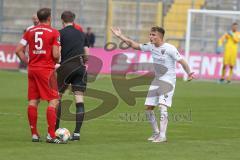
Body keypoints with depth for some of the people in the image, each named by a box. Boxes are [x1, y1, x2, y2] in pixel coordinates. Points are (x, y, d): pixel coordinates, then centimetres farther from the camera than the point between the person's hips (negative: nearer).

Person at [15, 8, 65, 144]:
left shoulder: (30, 32, 8)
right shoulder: (54, 32, -6)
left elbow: (18, 50, 5)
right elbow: (55, 55, -13)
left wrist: (28, 62, 12)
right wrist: (58, 60, 8)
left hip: (32, 69, 6)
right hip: (47, 70, -6)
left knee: (33, 101, 9)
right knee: (53, 101, -3)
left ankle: (34, 134, 11)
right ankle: (51, 135, -10)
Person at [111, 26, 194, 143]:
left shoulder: (170, 49, -15)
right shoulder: (151, 47, 3)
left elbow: (181, 61, -14)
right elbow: (134, 45, 12)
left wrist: (189, 74, -24)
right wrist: (120, 36, 8)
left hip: (168, 81, -7)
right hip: (156, 81, 7)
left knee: (162, 106, -20)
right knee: (149, 108, 6)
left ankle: (162, 136, -18)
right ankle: (156, 133, 21)